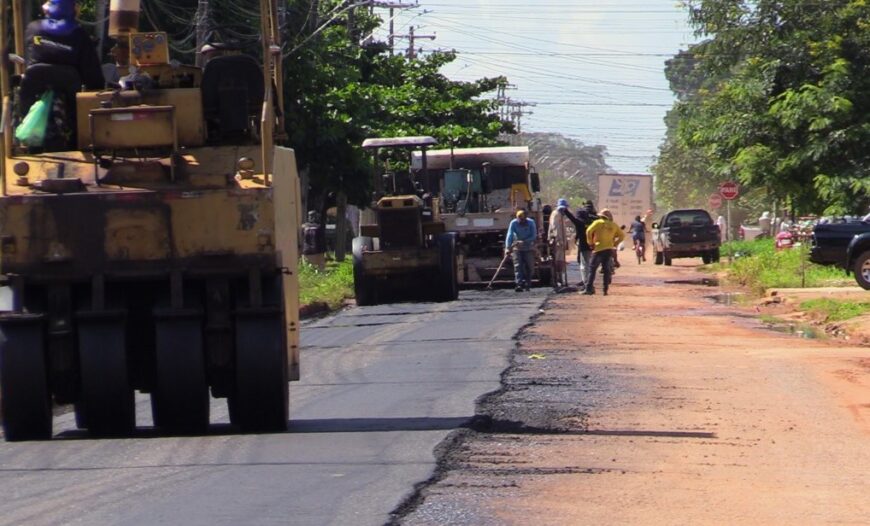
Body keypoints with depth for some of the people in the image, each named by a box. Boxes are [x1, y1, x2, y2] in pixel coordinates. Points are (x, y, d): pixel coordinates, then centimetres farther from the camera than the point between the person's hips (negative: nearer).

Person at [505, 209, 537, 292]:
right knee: (518, 266, -12)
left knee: (529, 266, 2)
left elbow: (534, 236, -13)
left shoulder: (531, 223, -12)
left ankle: (527, 283, 18)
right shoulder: (513, 223, -14)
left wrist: (524, 242, -27)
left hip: (529, 248, 1)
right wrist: (508, 247, -34)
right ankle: (519, 284, -17)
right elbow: (509, 235, -22)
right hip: (517, 248, -1)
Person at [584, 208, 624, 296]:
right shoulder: (613, 225, 9)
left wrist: (590, 243, -2)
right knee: (606, 270, 9)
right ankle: (605, 289, 4)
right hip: (609, 249, 4)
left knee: (592, 269, 0)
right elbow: (622, 235, 14)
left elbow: (589, 231, -12)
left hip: (598, 249, -4)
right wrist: (614, 243, 14)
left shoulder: (598, 223, -3)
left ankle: (589, 288, -5)